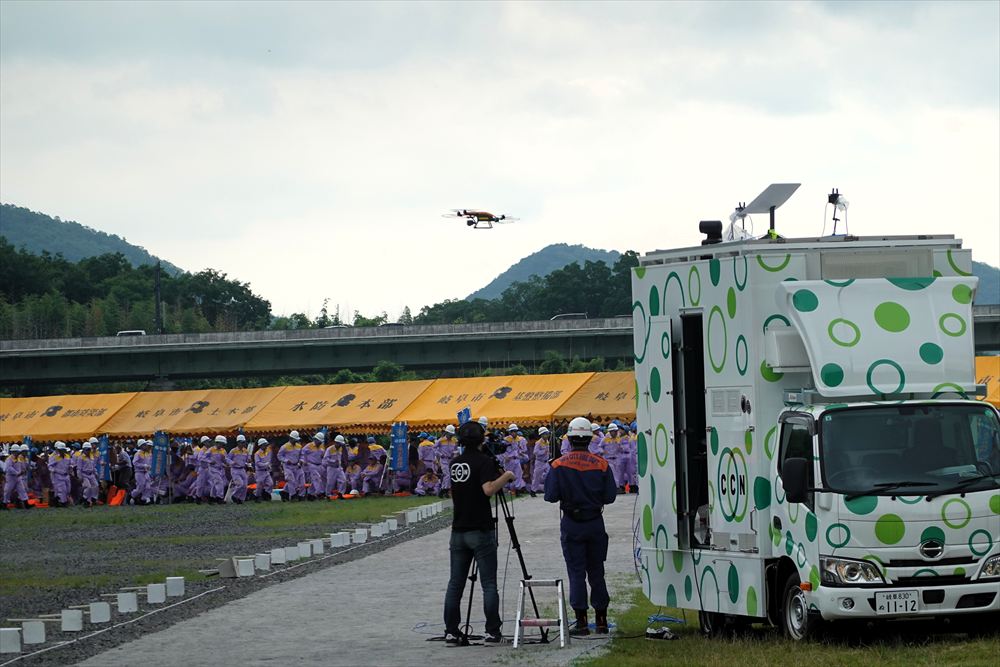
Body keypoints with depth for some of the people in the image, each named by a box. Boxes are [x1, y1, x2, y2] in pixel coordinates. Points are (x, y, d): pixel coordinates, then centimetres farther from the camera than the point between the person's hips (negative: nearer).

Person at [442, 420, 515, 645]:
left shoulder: (455, 463, 10)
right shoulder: (484, 461, -11)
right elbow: (489, 489, -24)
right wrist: (505, 476, -8)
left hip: (458, 531, 6)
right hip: (481, 531, -6)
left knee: (455, 583, 7)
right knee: (489, 584, -3)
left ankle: (451, 631, 5)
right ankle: (492, 632, -6)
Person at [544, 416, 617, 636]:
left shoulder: (559, 465, -9)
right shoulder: (601, 465, -5)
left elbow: (551, 496, -11)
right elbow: (610, 496, -4)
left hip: (571, 524, -2)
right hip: (595, 522, 2)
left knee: (576, 573, 2)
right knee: (596, 572, 12)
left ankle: (581, 621, -2)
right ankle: (601, 619, 16)